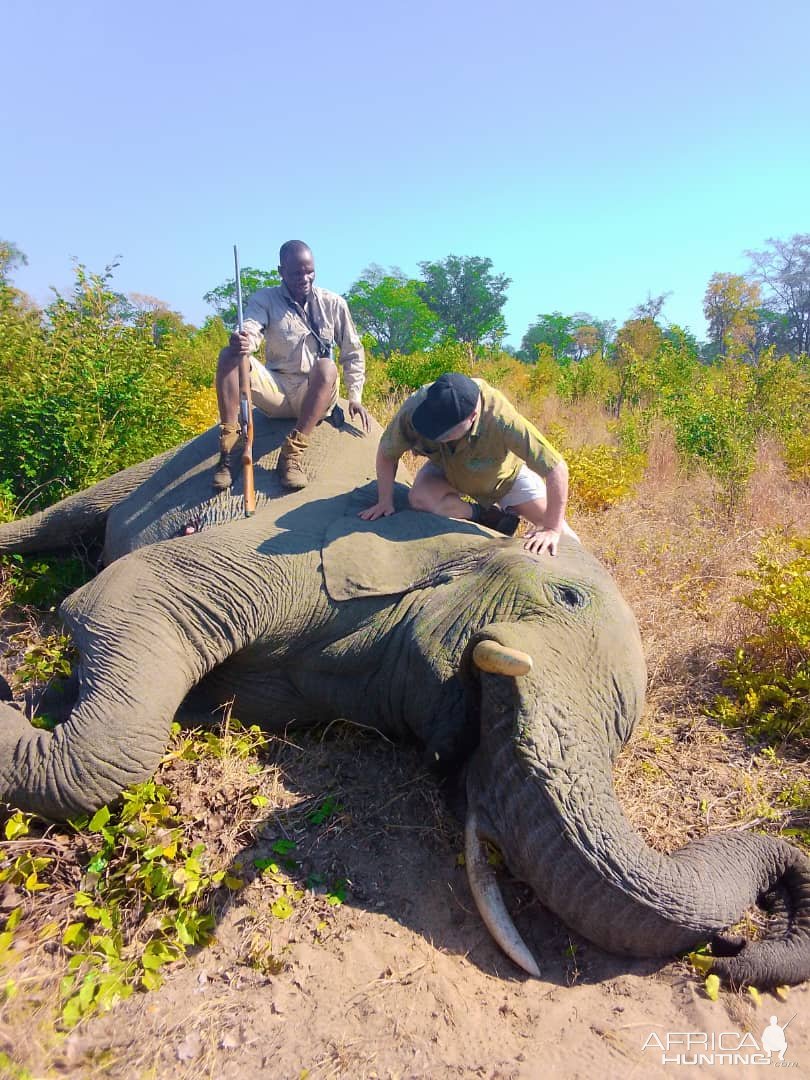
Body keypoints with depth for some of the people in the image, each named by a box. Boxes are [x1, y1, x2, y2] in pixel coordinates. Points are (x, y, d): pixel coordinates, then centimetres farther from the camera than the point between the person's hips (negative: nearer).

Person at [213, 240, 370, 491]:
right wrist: (244, 340, -42)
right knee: (229, 356, -23)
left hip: (315, 397, 0)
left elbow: (353, 353, 11)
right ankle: (228, 449, -29)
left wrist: (355, 397, 1)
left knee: (326, 367, -34)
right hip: (277, 392, 1)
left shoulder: (333, 304, 6)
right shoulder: (265, 299, 4)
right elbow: (251, 327, -17)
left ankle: (292, 455, -36)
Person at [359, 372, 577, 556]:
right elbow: (387, 453, -18)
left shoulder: (502, 420, -45)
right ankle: (491, 517, -8)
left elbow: (557, 469, -39)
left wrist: (552, 529, -36)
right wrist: (385, 502, -16)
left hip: (504, 475, -2)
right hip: (446, 469, 3)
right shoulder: (415, 408, -37)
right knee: (420, 497, -31)